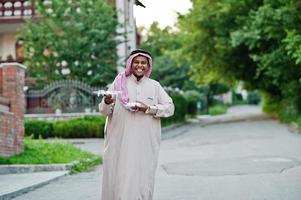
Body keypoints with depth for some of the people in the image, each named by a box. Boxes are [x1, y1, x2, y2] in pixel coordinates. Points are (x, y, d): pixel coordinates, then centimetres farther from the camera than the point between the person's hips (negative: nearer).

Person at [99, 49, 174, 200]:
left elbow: (170, 108, 4)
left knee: (143, 177, 0)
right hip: (120, 141, -1)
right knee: (119, 177, -3)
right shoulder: (119, 83, 5)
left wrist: (148, 108, -10)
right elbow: (103, 111, 2)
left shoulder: (154, 86, 8)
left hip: (145, 143, 1)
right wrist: (107, 103, -21)